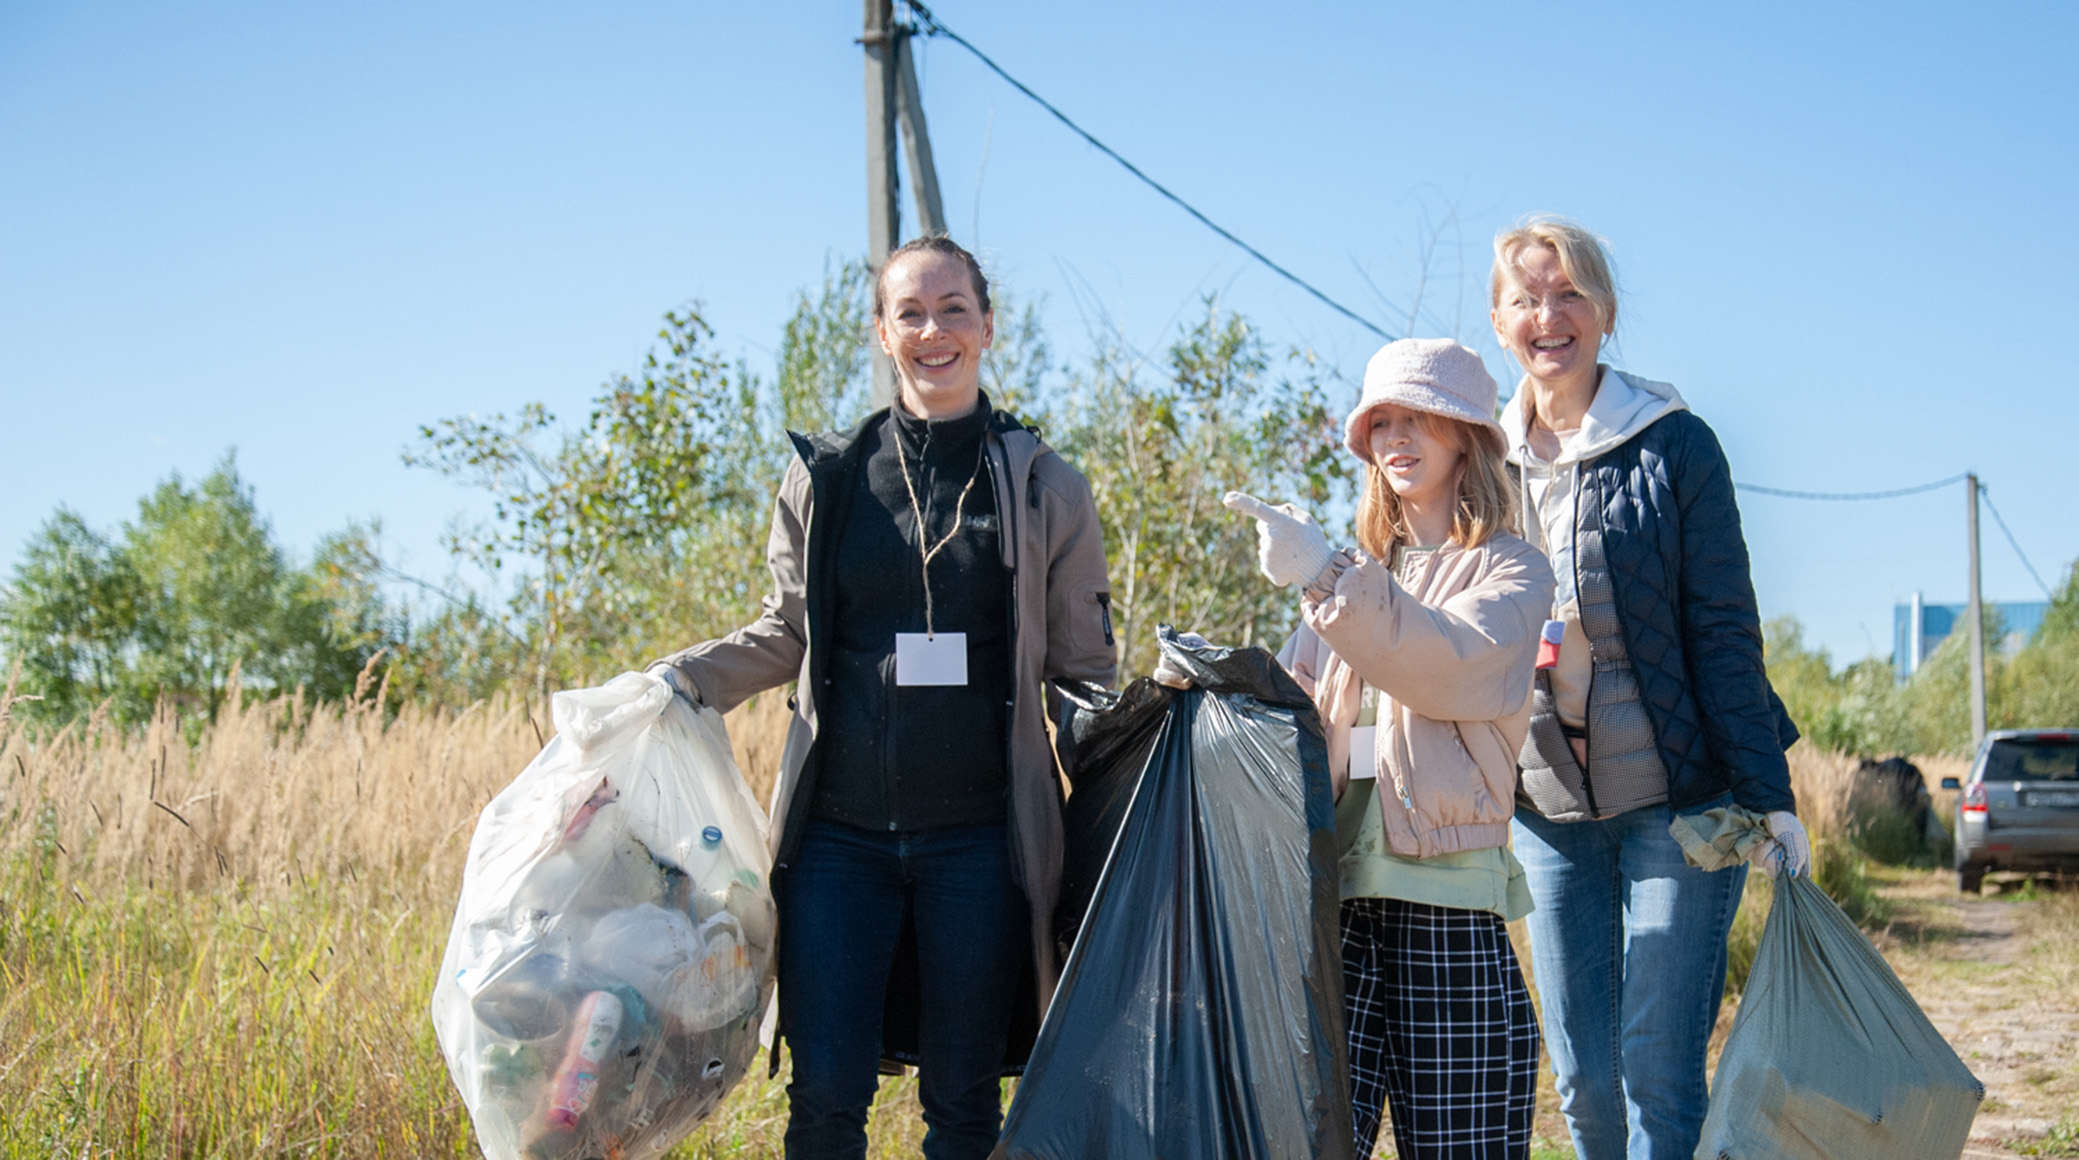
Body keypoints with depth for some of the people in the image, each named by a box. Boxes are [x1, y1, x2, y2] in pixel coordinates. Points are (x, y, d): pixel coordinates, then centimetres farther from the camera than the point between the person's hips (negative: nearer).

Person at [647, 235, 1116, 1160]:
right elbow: (784, 637, 16)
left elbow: (1084, 673, 9)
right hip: (839, 835, 1)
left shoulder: (1043, 488, 3)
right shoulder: (825, 477, 6)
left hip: (979, 840, -1)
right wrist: (674, 682, 2)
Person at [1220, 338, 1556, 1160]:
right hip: (1335, 889, 4)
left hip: (1447, 900, -3)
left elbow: (1452, 665, -13)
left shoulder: (1510, 571, 9)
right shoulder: (1357, 578, 25)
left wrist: (1325, 581, -24)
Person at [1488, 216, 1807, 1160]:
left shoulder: (1675, 447, -3)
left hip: (1676, 798, -4)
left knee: (1657, 1069, -7)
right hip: (1547, 806, 4)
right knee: (1580, 1075, 6)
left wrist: (1764, 794, -11)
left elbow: (1723, 631, -5)